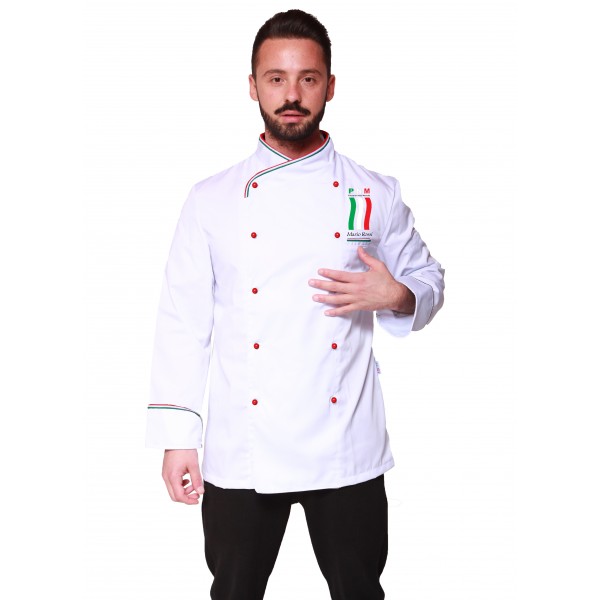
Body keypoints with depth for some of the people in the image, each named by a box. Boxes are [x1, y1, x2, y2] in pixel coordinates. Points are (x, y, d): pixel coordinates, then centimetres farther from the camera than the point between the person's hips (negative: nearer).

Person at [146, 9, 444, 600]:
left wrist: (395, 296, -12)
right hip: (241, 455, 1)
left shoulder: (374, 194, 1)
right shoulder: (211, 199, 1)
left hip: (346, 448, 0)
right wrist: (177, 438, -3)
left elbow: (428, 280, 12)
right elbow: (183, 319, 1)